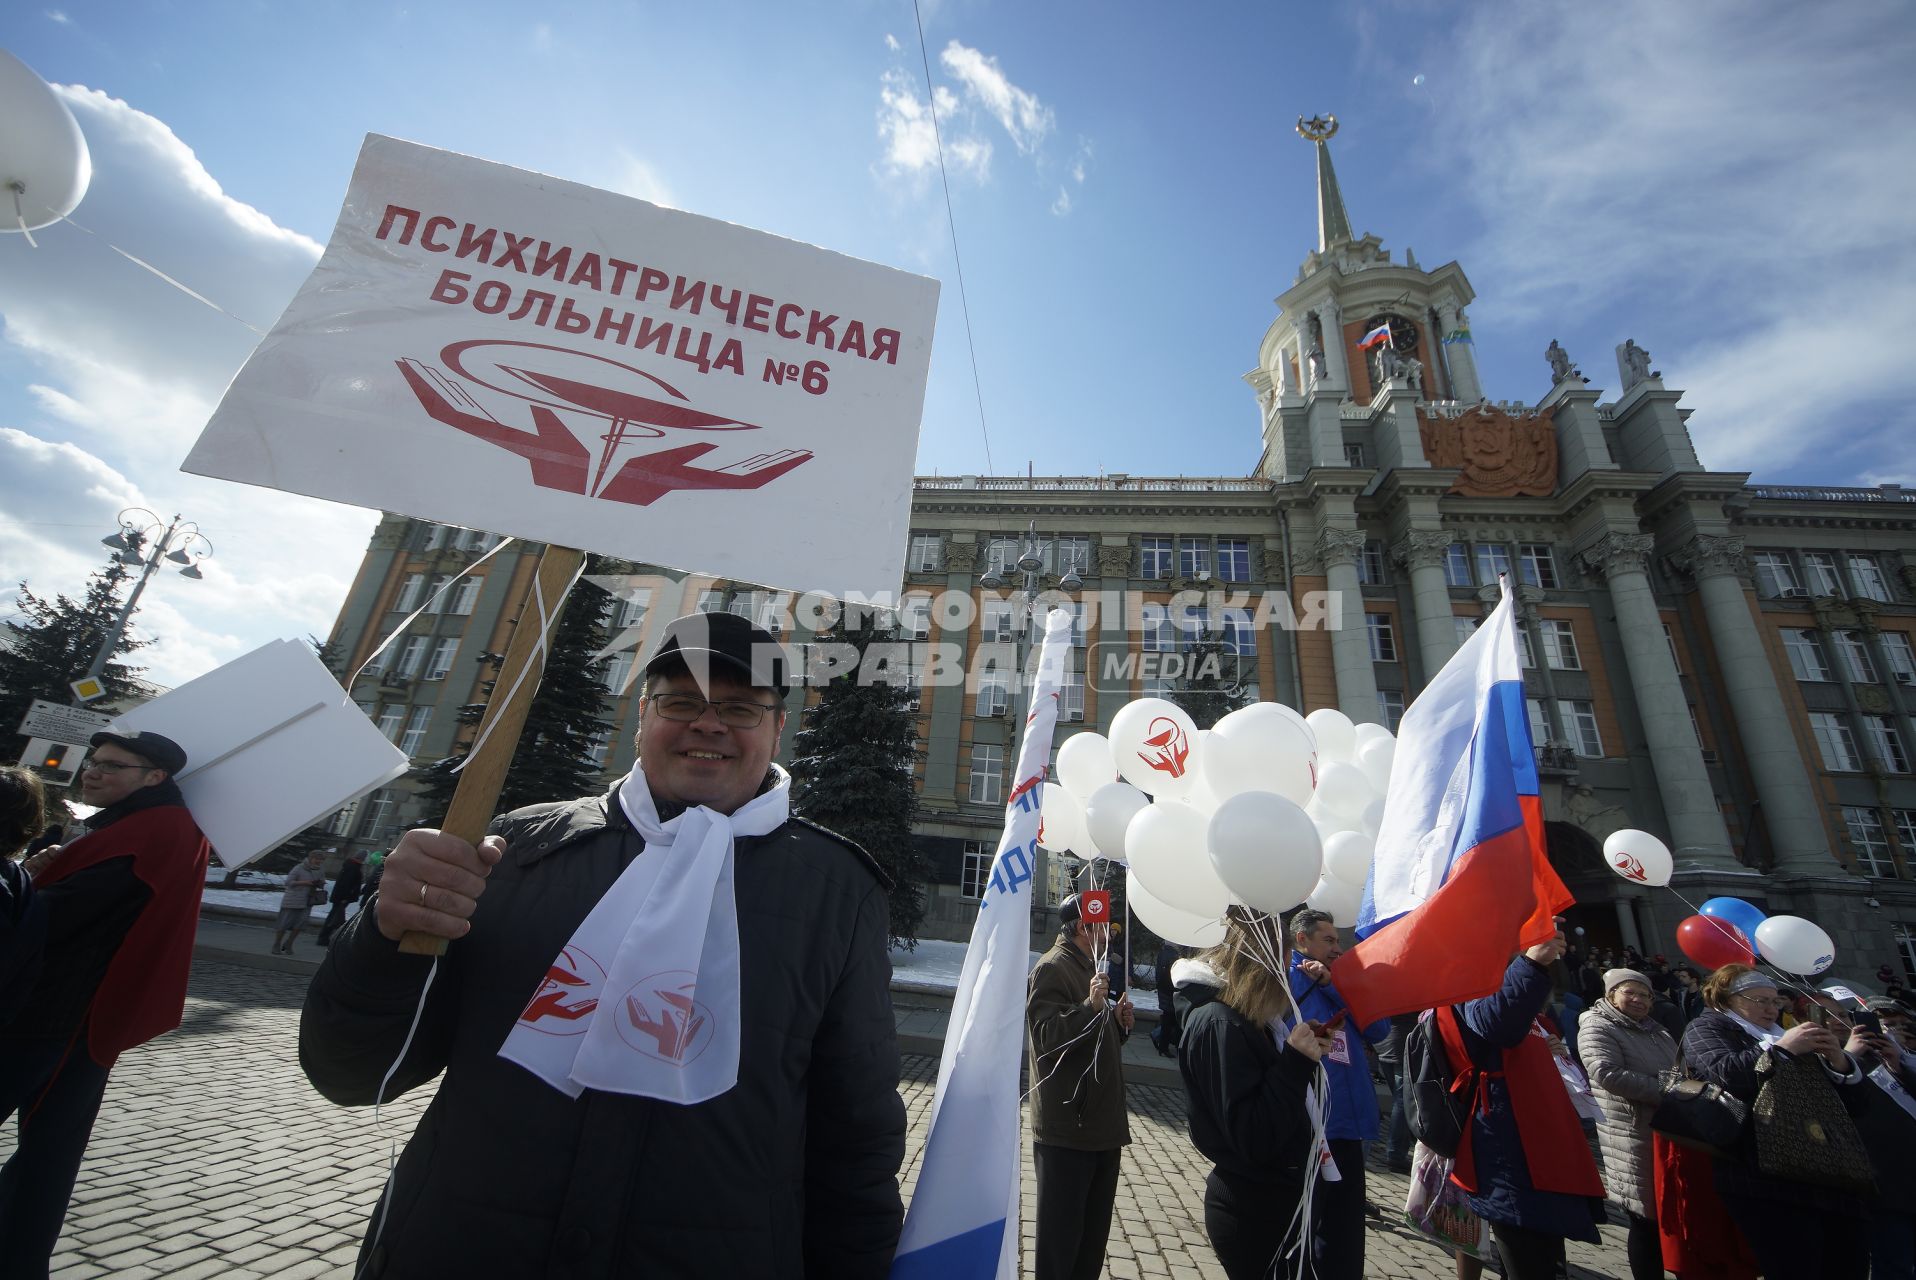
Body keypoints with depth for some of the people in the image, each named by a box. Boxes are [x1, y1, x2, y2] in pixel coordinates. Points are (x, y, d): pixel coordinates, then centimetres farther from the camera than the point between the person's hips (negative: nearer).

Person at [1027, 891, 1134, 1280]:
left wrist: (1119, 1022, 7)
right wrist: (1090, 1006, -35)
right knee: (1061, 1234, 2)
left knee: (1095, 1231, 20)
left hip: (1102, 1126, 10)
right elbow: (1046, 1035, -25)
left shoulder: (1089, 967, 17)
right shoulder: (1052, 968, -15)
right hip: (1067, 1129, -9)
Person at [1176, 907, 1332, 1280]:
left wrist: (1304, 1047, 0)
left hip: (1275, 1201, 10)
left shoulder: (1241, 1018, 7)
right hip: (1257, 1215, -10)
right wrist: (1296, 1061, -25)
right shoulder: (1218, 1025, -25)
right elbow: (1252, 1139, -26)